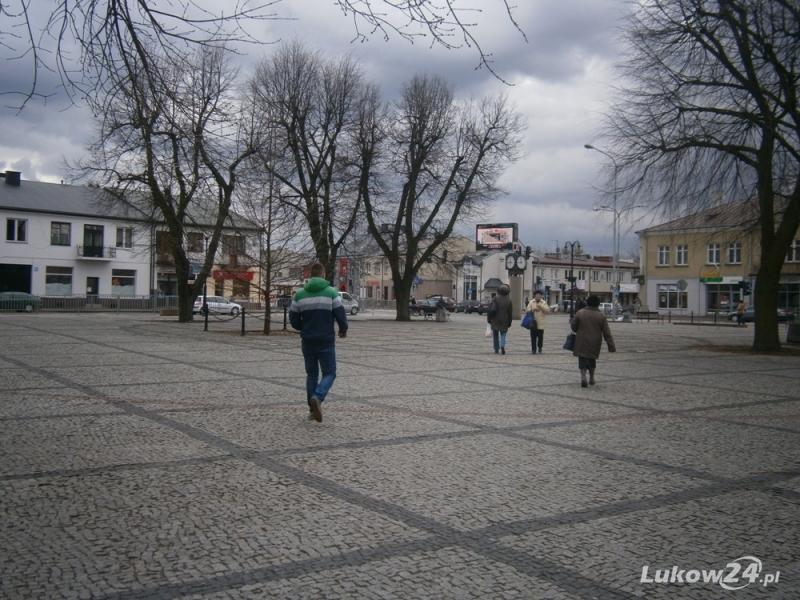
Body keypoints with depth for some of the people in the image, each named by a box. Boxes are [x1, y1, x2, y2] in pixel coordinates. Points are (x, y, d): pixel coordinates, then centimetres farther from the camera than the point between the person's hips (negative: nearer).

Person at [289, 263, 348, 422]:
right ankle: (317, 397, -21)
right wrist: (343, 330, 10)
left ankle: (313, 409, 13)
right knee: (329, 373, 5)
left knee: (311, 374, 15)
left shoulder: (300, 294, 3)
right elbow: (340, 315, -9)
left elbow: (293, 319, 5)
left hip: (307, 341, 3)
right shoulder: (331, 292, -7)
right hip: (326, 341, -3)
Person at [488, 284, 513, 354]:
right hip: (504, 321, 1)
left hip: (495, 320, -1)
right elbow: (510, 313, 1)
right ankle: (502, 345, -15)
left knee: (495, 335, 10)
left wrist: (489, 318, -2)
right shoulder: (509, 300, -1)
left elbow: (492, 309, -11)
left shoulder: (496, 298, -8)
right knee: (503, 334, 10)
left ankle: (496, 349, 11)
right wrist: (509, 323, 9)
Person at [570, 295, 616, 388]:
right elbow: (607, 333, -5)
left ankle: (583, 377, -17)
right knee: (592, 359, 19)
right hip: (594, 343, 1)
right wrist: (612, 346, -2)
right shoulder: (601, 316, -5)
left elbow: (573, 326, 2)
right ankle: (591, 378, 26)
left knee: (582, 359, 2)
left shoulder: (580, 313, -5)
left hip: (581, 342, -1)